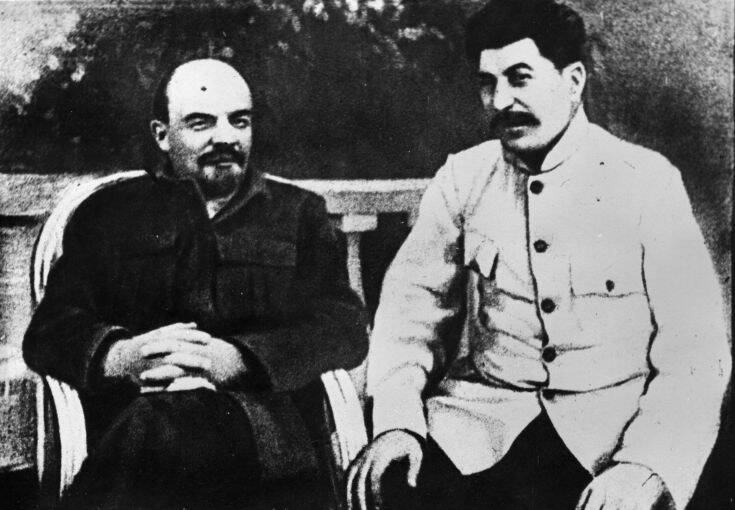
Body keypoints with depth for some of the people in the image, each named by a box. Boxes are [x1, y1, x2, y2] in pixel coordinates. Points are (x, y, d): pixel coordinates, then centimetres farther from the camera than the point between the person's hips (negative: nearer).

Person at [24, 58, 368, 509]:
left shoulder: (299, 213, 18)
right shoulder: (109, 213, 18)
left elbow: (347, 326, 4)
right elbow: (48, 331, 8)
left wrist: (238, 359, -15)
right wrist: (121, 356, -17)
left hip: (267, 420, 0)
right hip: (129, 417, 1)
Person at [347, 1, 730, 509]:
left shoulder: (647, 181, -3)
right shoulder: (462, 177, 6)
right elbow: (410, 305, 5)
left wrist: (645, 468, -20)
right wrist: (396, 423, -12)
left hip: (612, 429, -1)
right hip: (479, 422, 1)